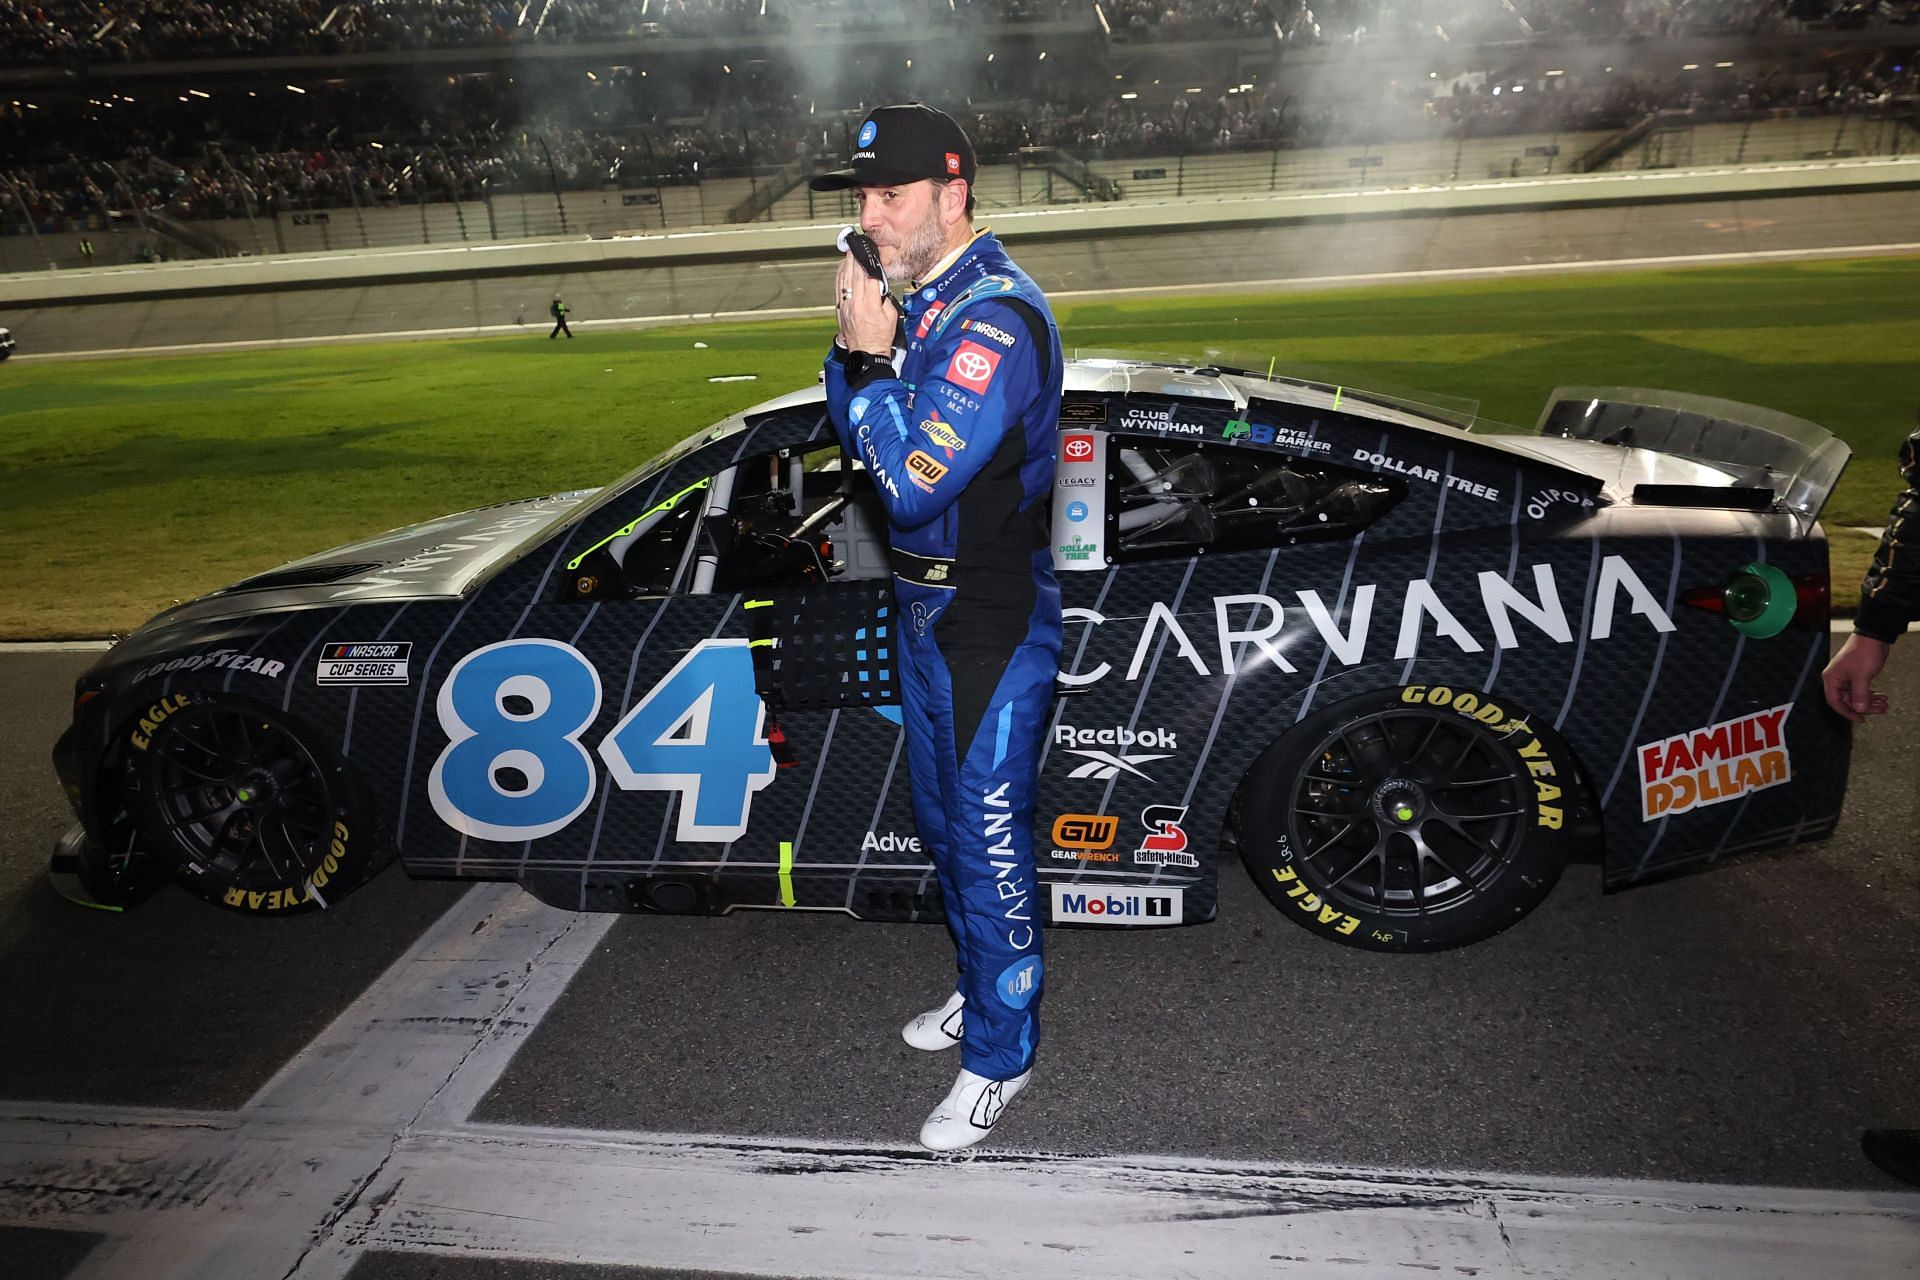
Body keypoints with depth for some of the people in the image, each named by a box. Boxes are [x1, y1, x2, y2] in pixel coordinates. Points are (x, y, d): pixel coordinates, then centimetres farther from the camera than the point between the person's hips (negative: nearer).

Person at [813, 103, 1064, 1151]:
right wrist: (852, 344, -5)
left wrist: (872, 359, -19)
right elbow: (855, 437, 12)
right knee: (943, 822, 22)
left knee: (990, 839, 4)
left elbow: (913, 484, -27)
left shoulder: (998, 318, -22)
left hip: (991, 624, -9)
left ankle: (1001, 1054, 23)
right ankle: (982, 991, 44)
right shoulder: (921, 299, 7)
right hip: (924, 605, 10)